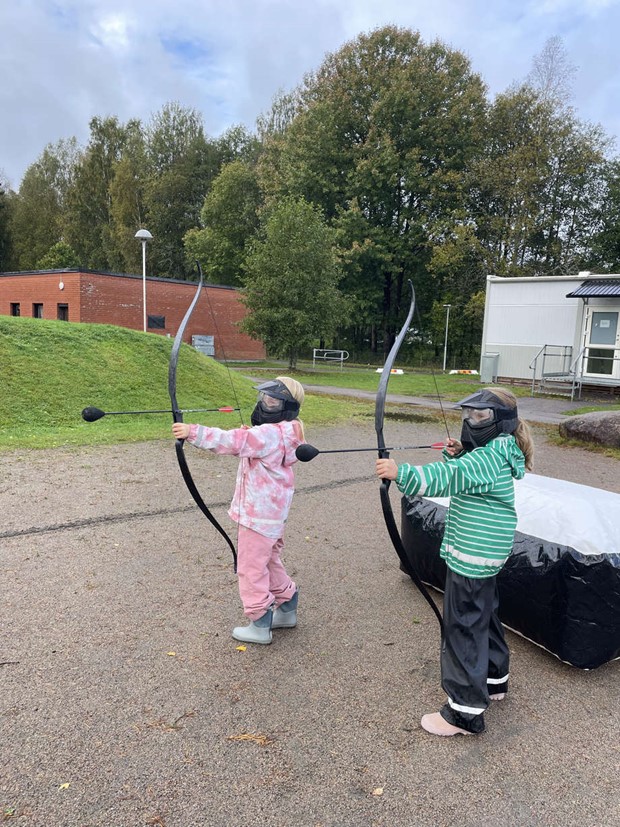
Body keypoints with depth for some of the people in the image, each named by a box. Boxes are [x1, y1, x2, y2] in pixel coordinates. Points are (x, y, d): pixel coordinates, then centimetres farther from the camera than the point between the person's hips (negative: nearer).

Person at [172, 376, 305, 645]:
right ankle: (286, 610, 37)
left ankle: (260, 626, 14)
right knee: (269, 561, 23)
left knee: (251, 568, 2)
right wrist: (246, 435, -4)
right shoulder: (279, 433, 9)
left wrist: (192, 432, -39)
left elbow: (232, 441, -34)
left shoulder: (269, 434, -23)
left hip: (258, 515, -10)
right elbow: (244, 446, 18)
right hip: (271, 512, 10)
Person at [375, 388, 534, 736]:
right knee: (485, 617, 24)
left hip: (472, 558, -11)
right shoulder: (498, 453, 10)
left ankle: (466, 711, 9)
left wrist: (400, 472, -46)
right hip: (487, 554, 11)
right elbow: (461, 476, 19)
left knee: (463, 629, -2)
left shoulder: (488, 457, -21)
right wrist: (457, 454, 0)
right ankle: (494, 680, 43)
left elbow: (444, 479, -36)